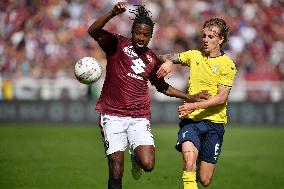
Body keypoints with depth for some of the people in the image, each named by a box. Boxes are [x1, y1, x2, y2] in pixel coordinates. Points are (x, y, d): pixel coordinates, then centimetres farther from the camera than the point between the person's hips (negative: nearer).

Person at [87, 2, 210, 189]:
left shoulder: (152, 59, 13)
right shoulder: (117, 44, 1)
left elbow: (162, 86, 28)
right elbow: (93, 31, -16)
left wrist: (190, 97, 23)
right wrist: (113, 13, -31)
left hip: (139, 118, 3)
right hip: (113, 116, -3)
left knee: (148, 165, -14)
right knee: (116, 170, -7)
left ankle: (136, 157, 22)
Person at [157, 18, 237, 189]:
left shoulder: (227, 65, -4)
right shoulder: (194, 56, 8)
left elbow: (222, 97, -11)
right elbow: (164, 58, 13)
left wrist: (194, 106, -22)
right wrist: (168, 61, -12)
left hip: (214, 122, -1)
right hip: (190, 119, 1)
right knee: (189, 162, -28)